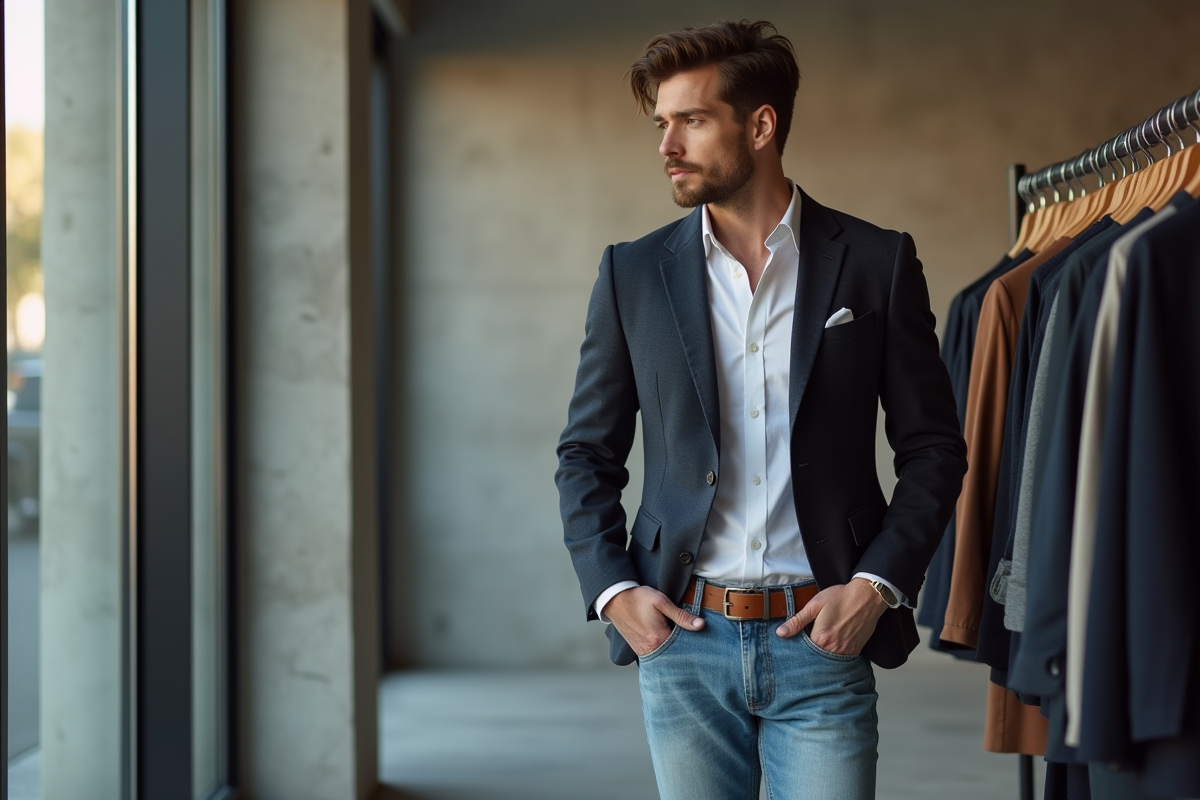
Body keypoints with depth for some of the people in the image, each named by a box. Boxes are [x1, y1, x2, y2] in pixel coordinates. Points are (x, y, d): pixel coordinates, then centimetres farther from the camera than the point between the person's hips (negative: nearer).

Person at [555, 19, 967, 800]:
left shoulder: (875, 262, 1)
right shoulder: (634, 273, 6)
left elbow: (933, 448, 4)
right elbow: (587, 453, 11)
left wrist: (877, 585, -7)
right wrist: (612, 588, -3)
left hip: (822, 640, -2)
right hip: (682, 639, 2)